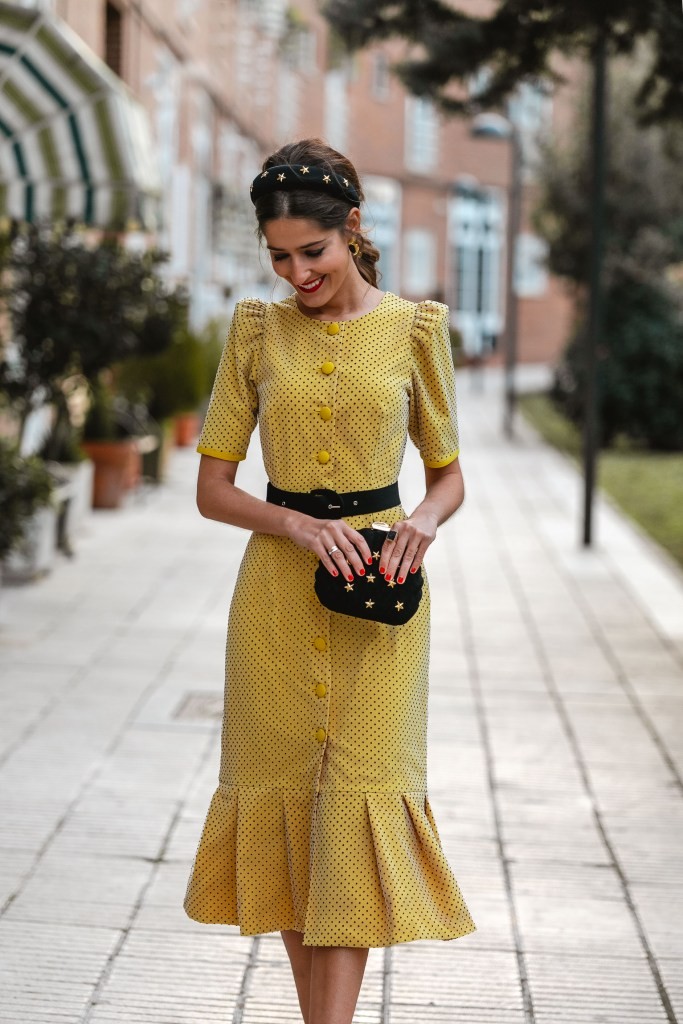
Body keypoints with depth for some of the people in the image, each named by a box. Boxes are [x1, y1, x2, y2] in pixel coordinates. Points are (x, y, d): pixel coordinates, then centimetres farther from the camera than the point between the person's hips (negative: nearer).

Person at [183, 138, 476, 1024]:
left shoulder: (414, 329, 1)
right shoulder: (257, 331, 4)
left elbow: (449, 475, 9)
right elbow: (211, 488, 3)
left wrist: (424, 521, -14)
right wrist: (302, 527, -14)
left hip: (381, 592, -2)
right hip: (276, 585, 2)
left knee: (361, 791, -7)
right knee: (285, 787, 5)